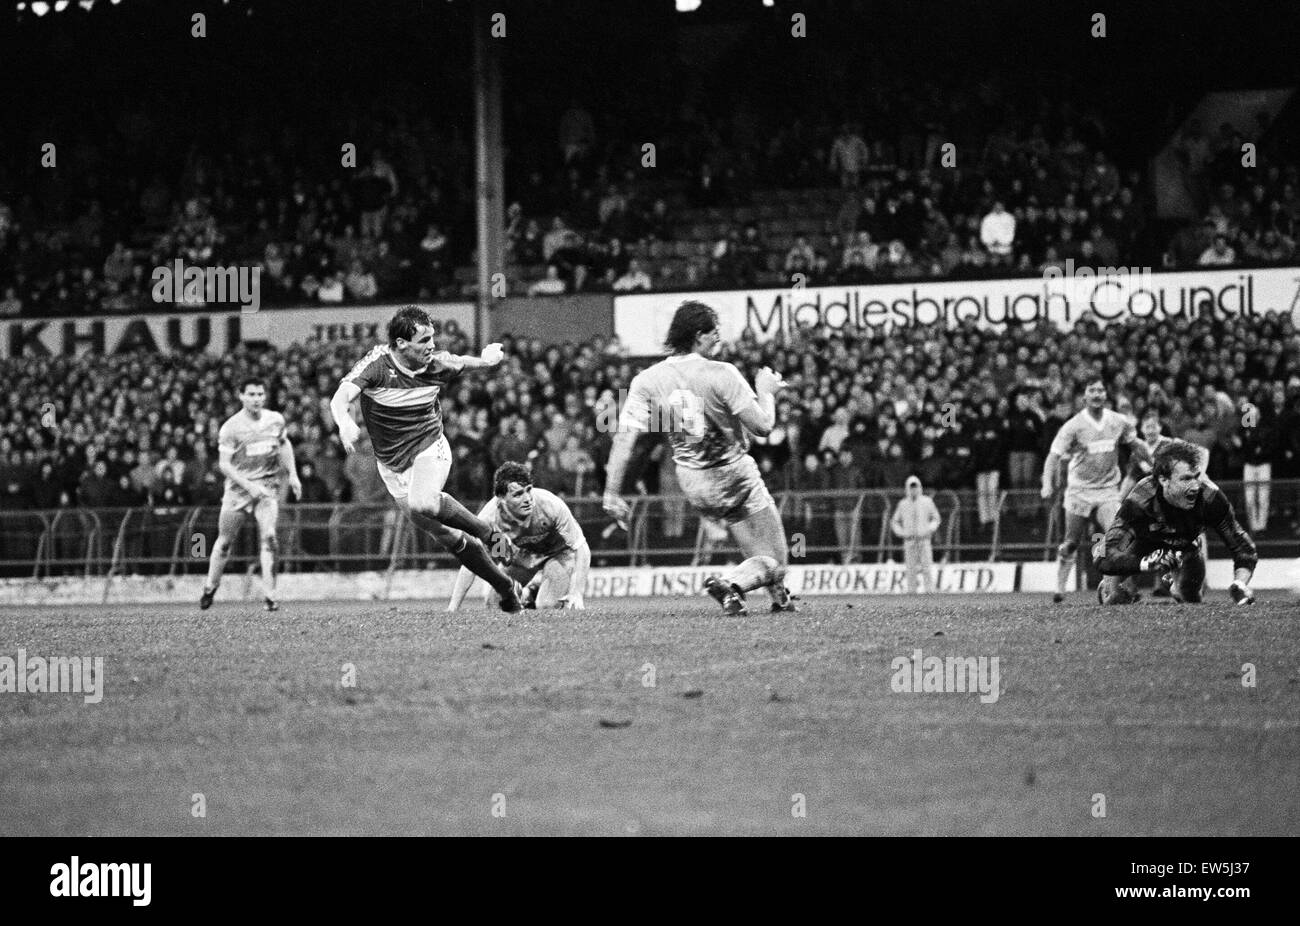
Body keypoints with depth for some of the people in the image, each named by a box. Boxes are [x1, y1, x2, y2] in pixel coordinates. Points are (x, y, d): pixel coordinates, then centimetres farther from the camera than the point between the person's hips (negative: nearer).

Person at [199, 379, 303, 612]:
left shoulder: (276, 420, 1)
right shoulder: (231, 427, -12)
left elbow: (284, 444, 22)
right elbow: (224, 464, -11)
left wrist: (293, 474, 15)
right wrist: (249, 486, -21)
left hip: (268, 487, 2)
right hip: (238, 488, -2)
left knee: (269, 537, -15)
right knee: (225, 541, 8)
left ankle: (268, 595, -12)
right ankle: (210, 588, 29)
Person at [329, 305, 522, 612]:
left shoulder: (437, 365, -12)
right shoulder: (376, 363, -21)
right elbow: (341, 398, -34)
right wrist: (345, 423, -54)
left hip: (430, 448, -1)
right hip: (392, 462, 1)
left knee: (422, 504, -34)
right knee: (448, 537, 3)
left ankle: (489, 534, -13)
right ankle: (504, 586, 20)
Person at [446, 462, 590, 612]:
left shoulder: (551, 505, -37)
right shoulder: (490, 516, -32)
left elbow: (581, 548, -28)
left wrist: (576, 594, -36)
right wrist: (452, 609, -28)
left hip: (560, 552, -3)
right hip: (524, 555, 3)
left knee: (547, 605, -20)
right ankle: (532, 588, 28)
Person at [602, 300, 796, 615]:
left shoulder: (646, 381, -9)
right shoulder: (721, 374, -22)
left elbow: (625, 437, -14)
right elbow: (763, 425, -19)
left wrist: (612, 493, -12)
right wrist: (766, 391, 0)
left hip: (693, 486, 6)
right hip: (735, 477, -6)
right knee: (773, 562, 3)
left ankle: (778, 593, 32)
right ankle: (730, 583, -24)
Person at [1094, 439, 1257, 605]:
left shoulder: (1210, 497, -36)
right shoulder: (1139, 500, -42)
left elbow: (1244, 548, -26)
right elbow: (1106, 560, -47)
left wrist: (1240, 584, -46)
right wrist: (1146, 562, -65)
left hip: (1187, 545, 2)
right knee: (1116, 600, -10)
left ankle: (1175, 583, 40)